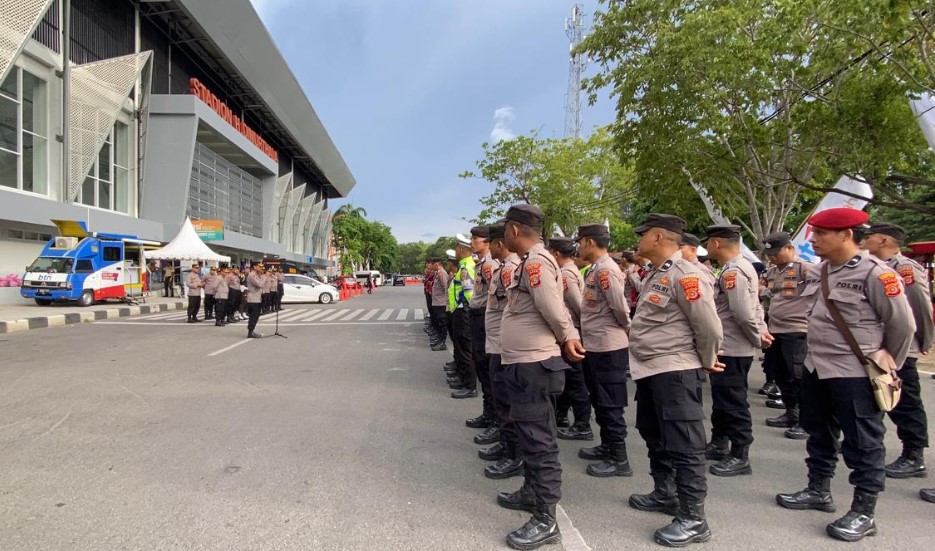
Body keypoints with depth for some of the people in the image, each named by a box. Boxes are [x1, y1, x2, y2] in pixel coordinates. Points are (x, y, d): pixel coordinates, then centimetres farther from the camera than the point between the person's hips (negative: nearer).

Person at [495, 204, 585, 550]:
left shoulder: (536, 261, -17)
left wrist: (566, 339, -7)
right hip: (524, 364, 10)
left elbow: (554, 309, -23)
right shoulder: (530, 262, 14)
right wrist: (569, 338, 6)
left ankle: (546, 521, 9)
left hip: (534, 366, -10)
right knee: (531, 436, 21)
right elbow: (556, 309, 15)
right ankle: (532, 492, 38)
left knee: (539, 440, -2)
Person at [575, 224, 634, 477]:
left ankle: (619, 459, 11)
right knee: (599, 402, 19)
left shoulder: (606, 270, -19)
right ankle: (607, 447, 32)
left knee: (610, 405, 0)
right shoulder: (594, 269, 12)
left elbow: (620, 306, -21)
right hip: (594, 346, 10)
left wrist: (626, 329, -3)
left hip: (608, 348, -10)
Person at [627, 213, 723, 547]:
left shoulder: (685, 275, -18)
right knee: (655, 436, 21)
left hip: (675, 372, -10)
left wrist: (707, 363, -4)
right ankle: (664, 494, 38)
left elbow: (709, 327, -19)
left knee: (683, 445, -1)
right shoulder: (655, 275, 13)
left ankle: (693, 519, 12)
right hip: (649, 370, 10)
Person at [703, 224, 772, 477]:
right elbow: (754, 305, 17)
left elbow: (743, 313, -26)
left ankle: (740, 457, 13)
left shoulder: (732, 272, -21)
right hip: (729, 348, 11)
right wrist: (762, 330, 8)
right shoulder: (741, 267, 13)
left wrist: (758, 338, -13)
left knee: (733, 402, 1)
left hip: (732, 350, -11)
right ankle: (719, 444, 33)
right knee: (722, 398, 20)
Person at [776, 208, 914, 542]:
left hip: (855, 374, -8)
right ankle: (818, 491, 36)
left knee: (862, 445, 6)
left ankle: (863, 514, 19)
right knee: (819, 434, 20)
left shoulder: (874, 273, -16)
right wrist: (819, 352, 19)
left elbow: (902, 324, -9)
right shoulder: (818, 272, 6)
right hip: (816, 368, 8)